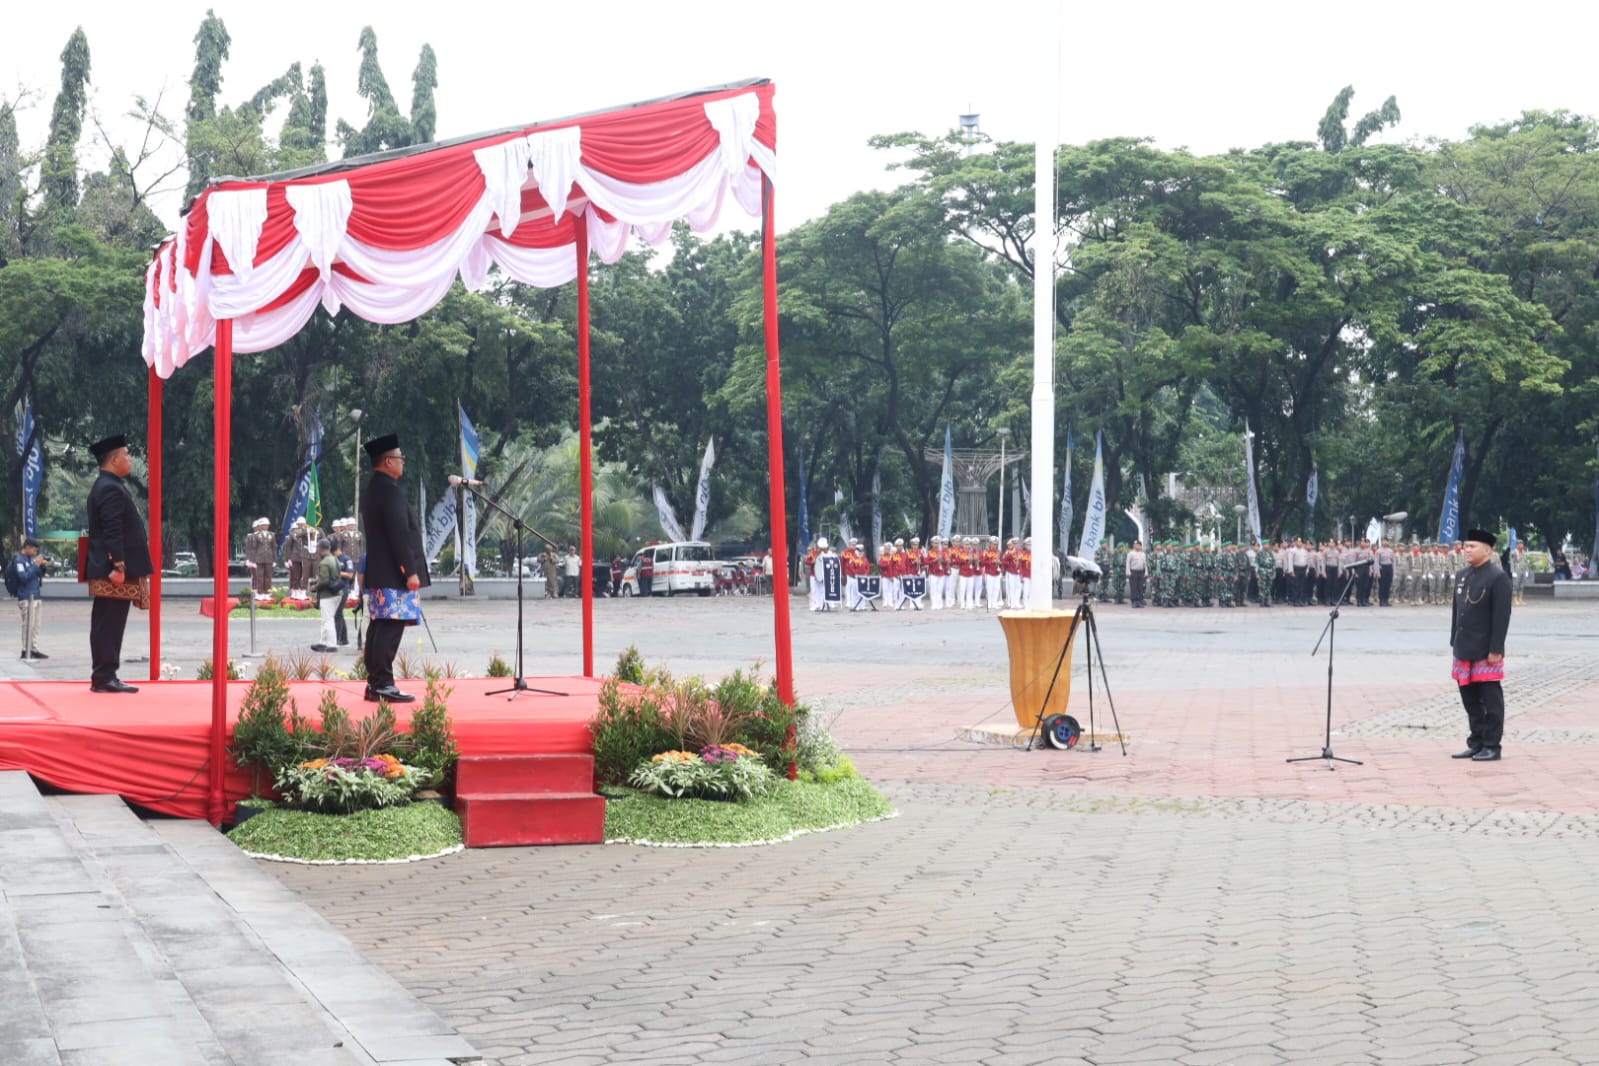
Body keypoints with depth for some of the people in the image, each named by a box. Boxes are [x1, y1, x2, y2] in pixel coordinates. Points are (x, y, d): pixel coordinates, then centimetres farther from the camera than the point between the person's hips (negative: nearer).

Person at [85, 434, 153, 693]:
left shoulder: (106, 486, 18)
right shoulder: (110, 489, -15)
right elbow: (113, 532, -22)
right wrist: (118, 566, -25)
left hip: (110, 572, 10)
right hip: (114, 572, -10)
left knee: (107, 626, 12)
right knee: (108, 625, -7)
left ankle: (104, 677, 16)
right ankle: (104, 678, -4)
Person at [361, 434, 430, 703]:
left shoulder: (373, 489, 17)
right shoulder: (390, 490, -15)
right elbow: (399, 534, -20)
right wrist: (410, 571, -19)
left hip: (377, 574, 10)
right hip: (394, 575, -10)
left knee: (379, 628, 11)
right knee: (390, 628, -10)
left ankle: (374, 683, 13)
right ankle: (382, 685, -12)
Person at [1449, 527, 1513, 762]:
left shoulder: (1497, 578, -10)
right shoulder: (1462, 576, 14)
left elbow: (1502, 616, -14)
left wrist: (1496, 650, -16)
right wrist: (1455, 643, 15)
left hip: (1486, 652, -8)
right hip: (1464, 651, 8)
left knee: (1491, 700, 0)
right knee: (1470, 700, 12)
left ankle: (1491, 746, 6)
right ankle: (1476, 743, 21)